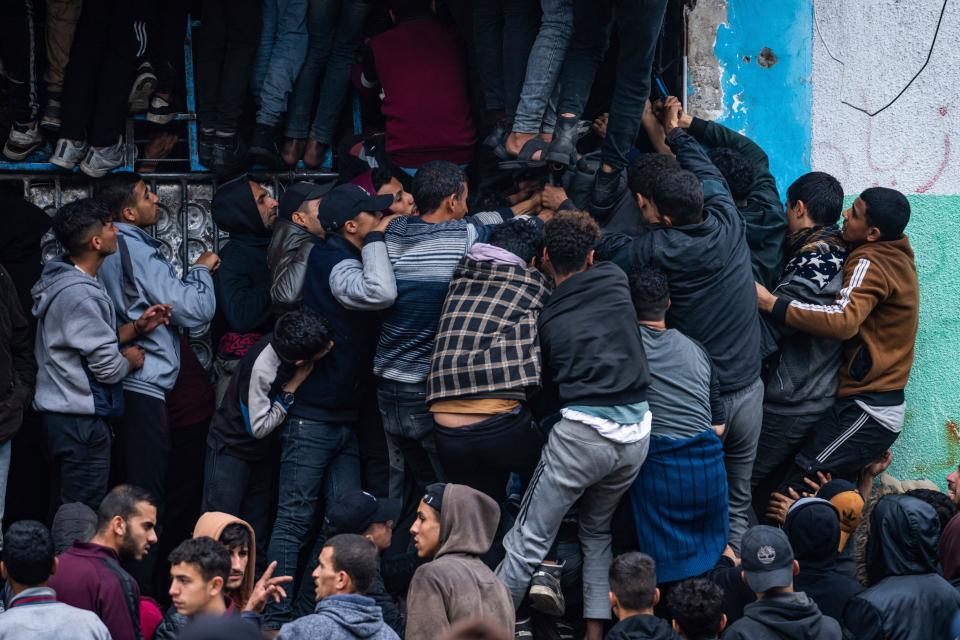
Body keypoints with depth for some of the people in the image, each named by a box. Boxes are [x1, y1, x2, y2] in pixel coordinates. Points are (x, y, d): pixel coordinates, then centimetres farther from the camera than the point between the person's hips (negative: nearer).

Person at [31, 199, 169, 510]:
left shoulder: (65, 279, 10)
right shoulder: (79, 294, -22)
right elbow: (108, 367, -20)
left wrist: (136, 327, 7)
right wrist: (131, 359, 1)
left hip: (63, 412, 10)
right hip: (81, 420, -10)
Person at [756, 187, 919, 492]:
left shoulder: (871, 264, -15)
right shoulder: (896, 254, 15)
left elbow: (843, 320, -32)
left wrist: (772, 304, -30)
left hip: (866, 413, -10)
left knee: (798, 492, -15)